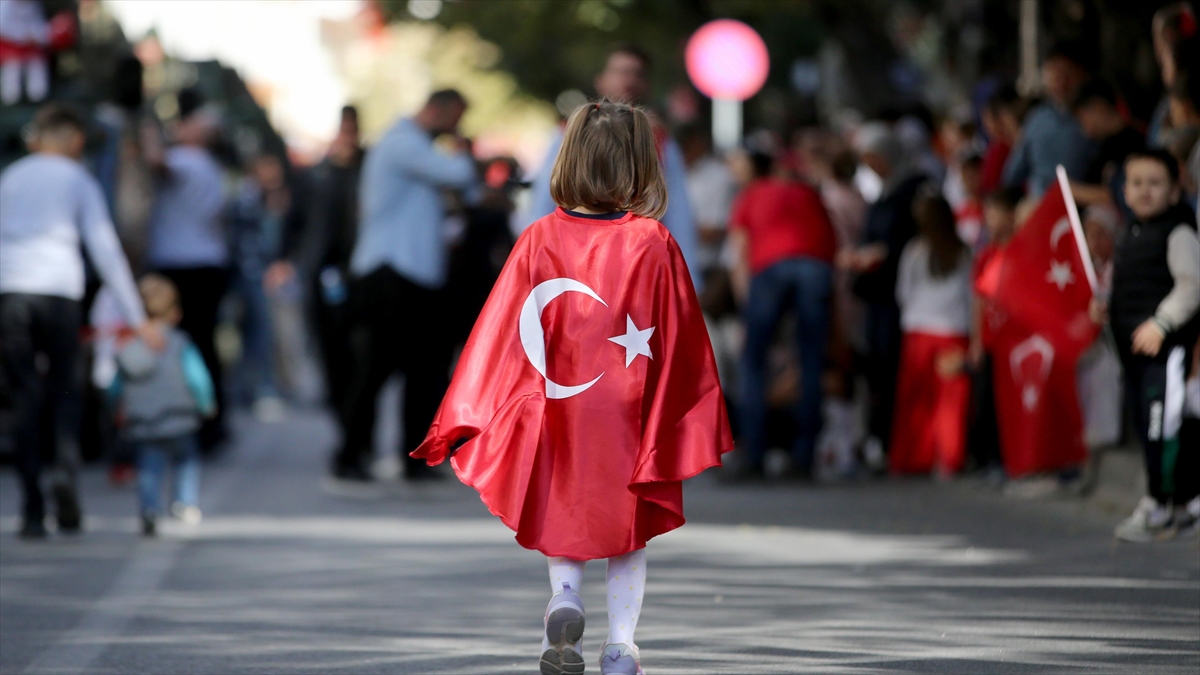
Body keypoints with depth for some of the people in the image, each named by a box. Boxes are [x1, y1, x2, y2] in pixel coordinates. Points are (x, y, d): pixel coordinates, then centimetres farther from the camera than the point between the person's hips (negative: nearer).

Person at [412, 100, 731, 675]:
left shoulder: (539, 240, -6)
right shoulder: (653, 244, -10)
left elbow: (502, 329, -3)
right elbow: (678, 341, -5)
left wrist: (467, 422, 4)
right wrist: (689, 424, 8)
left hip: (557, 413, 1)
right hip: (631, 420, -1)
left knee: (564, 518, 18)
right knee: (629, 529, 13)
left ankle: (564, 594, -7)